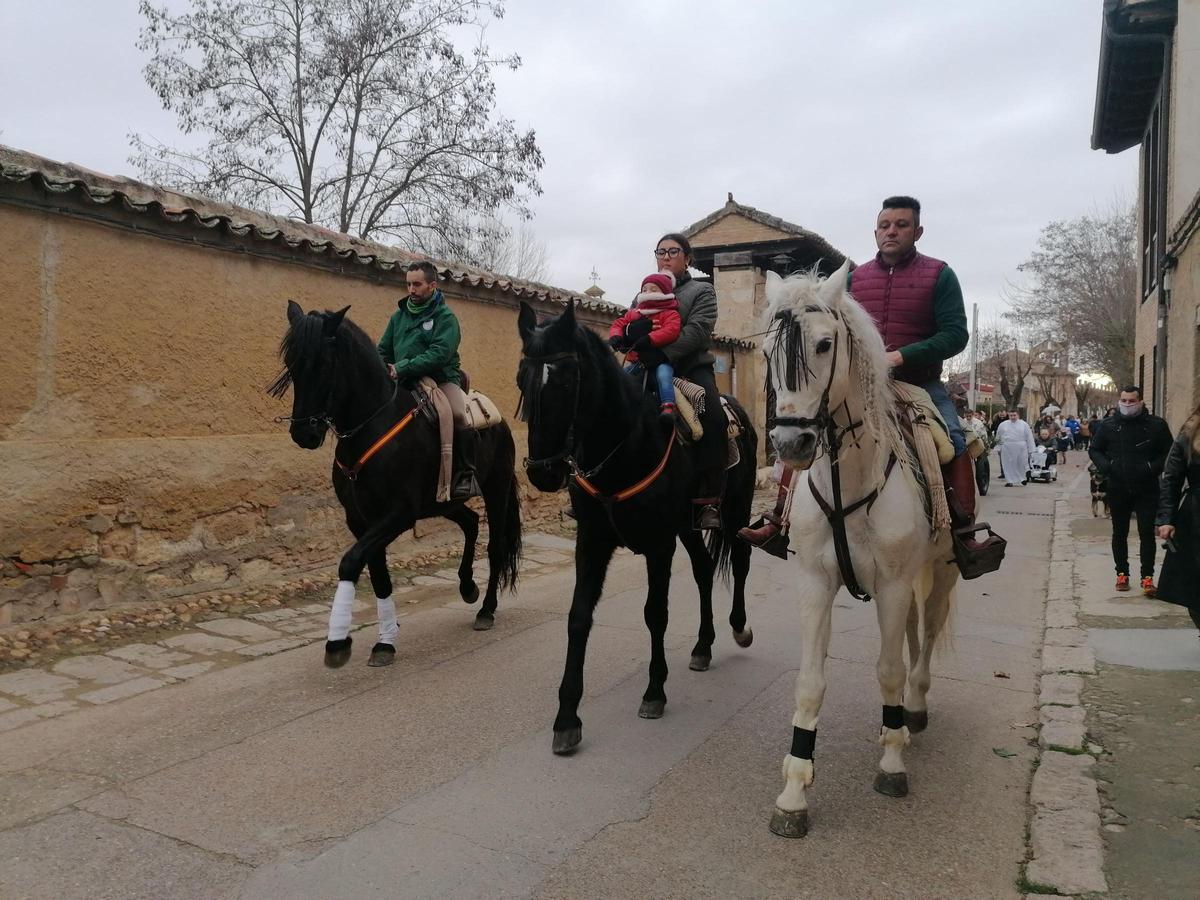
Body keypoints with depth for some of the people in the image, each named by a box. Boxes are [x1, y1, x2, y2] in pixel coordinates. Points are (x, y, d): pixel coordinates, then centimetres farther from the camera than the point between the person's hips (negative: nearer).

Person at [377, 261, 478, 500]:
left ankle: (465, 474, -21)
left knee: (459, 414, -32)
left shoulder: (445, 317, -3)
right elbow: (383, 351, 18)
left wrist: (403, 369, -24)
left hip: (441, 380, -6)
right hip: (406, 383, 6)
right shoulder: (399, 315, 14)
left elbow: (440, 353, -18)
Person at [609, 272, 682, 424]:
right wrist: (615, 336, -9)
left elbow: (671, 330, -18)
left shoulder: (669, 313, 0)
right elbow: (618, 324, 16)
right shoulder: (634, 313, 19)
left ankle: (668, 407, -44)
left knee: (663, 375, -34)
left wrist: (649, 339, -31)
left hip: (660, 359, -6)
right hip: (636, 360, 6)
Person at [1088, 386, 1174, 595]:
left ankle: (1147, 577, 3)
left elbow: (1168, 453, 2)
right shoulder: (1109, 425, 2)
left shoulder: (1156, 425, -3)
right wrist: (1105, 465, -6)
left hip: (1146, 490, -2)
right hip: (1118, 490, 2)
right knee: (1119, 533, 11)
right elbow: (1094, 450, 12)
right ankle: (1122, 573, 22)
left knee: (1147, 533, -2)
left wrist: (1153, 468, -14)